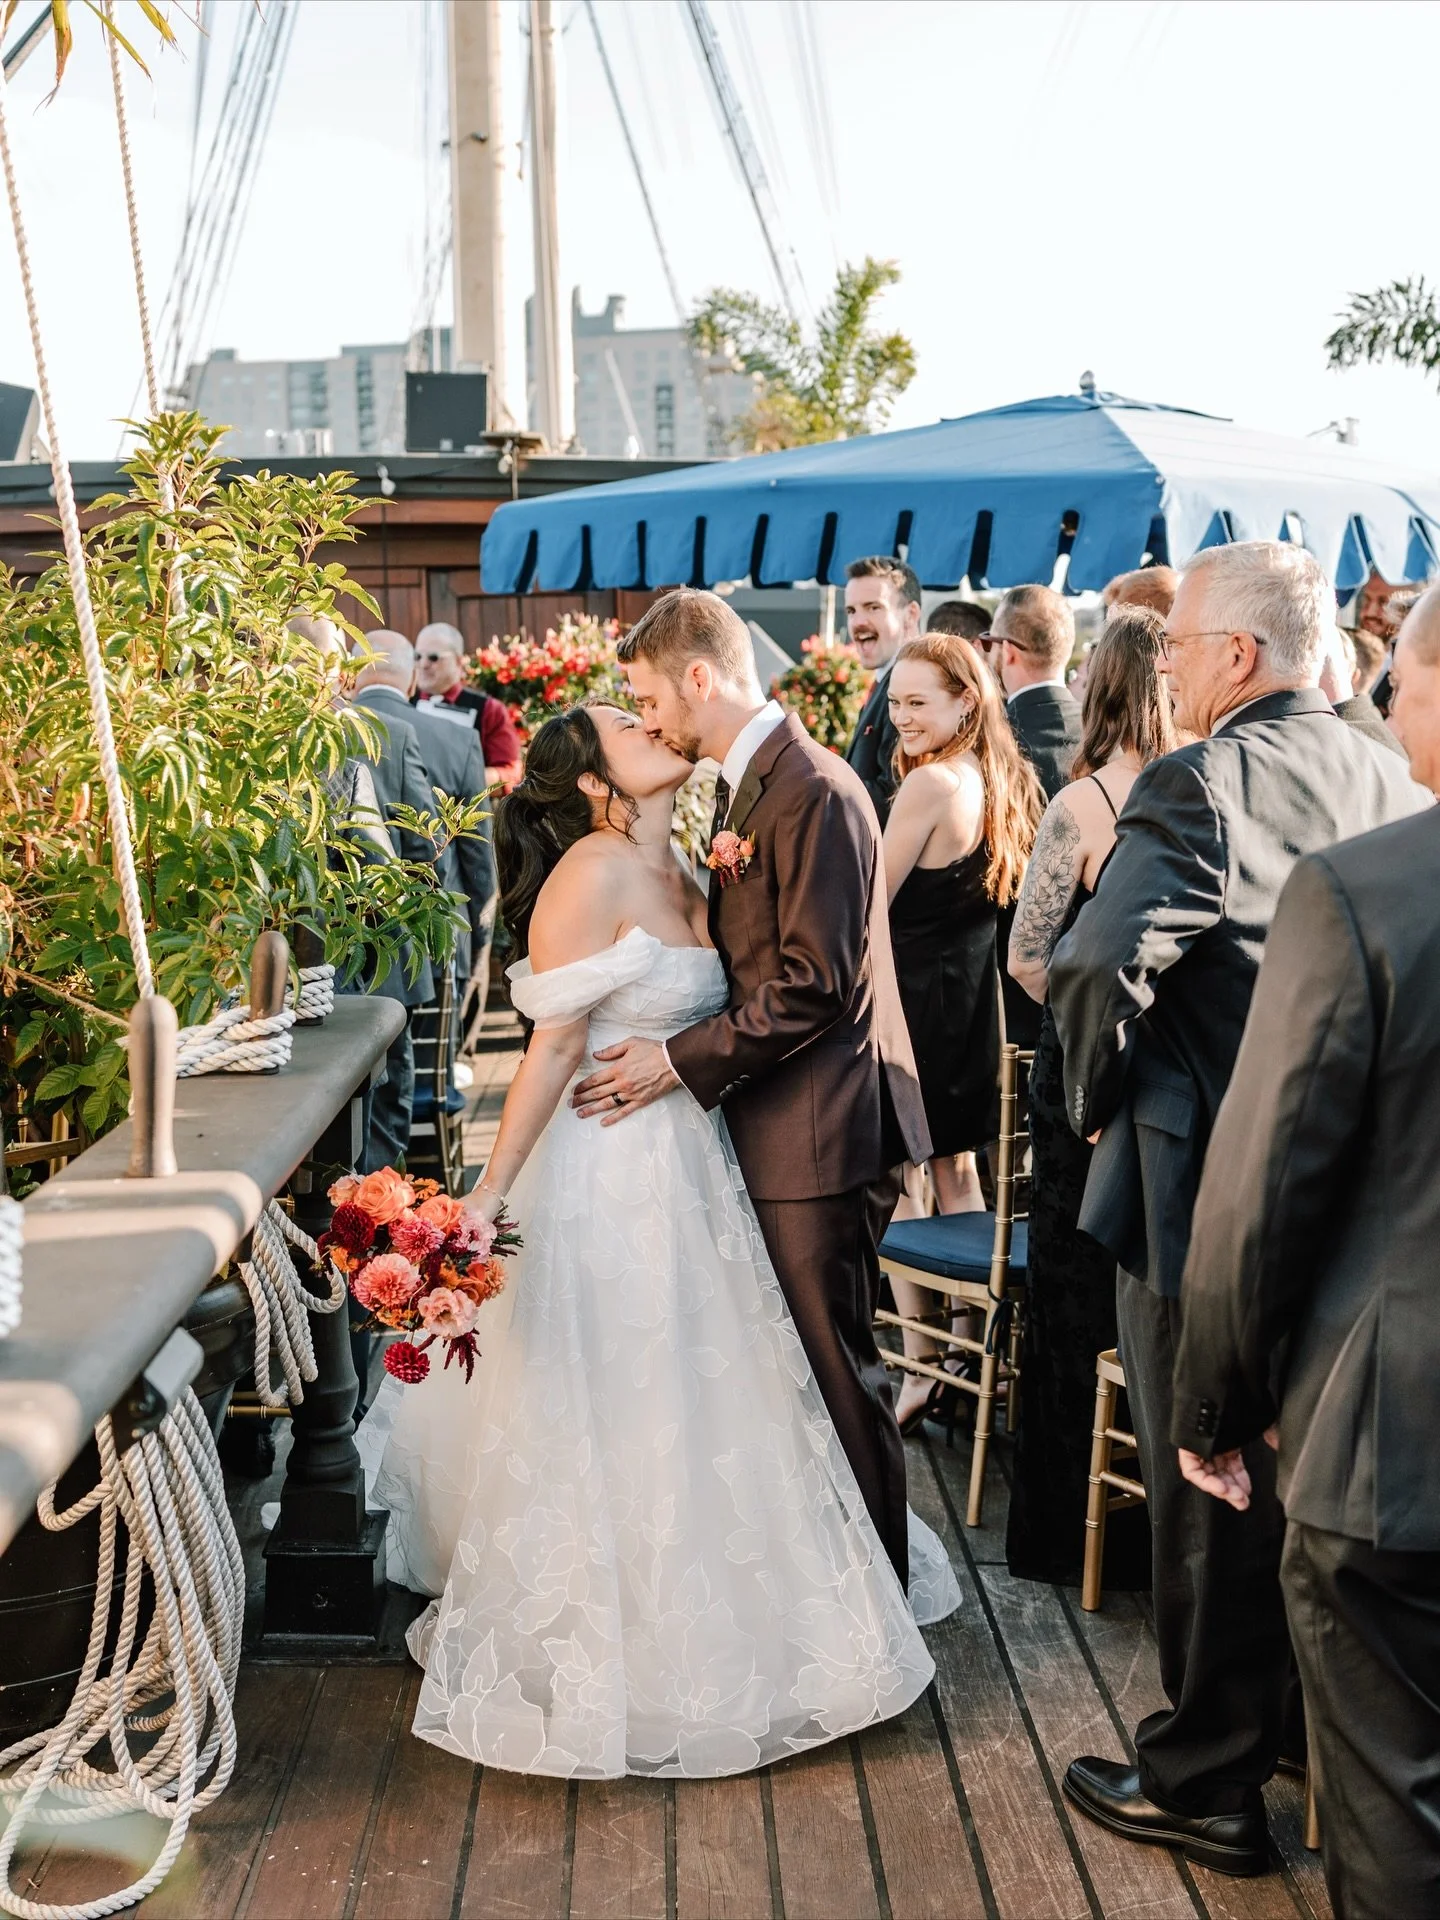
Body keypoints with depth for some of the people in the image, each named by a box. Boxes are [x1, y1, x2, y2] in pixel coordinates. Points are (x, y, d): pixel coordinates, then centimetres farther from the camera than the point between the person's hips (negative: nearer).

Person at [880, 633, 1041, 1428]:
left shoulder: (929, 783, -19)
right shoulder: (996, 779, 7)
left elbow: (874, 900, -15)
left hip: (918, 998, -9)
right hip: (970, 996, 9)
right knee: (955, 1172, 17)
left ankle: (921, 1368, 6)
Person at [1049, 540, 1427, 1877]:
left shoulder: (1199, 786, -18)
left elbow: (1097, 965, -29)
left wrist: (1097, 1100, -11)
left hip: (1205, 1186, -7)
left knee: (1207, 1491, 7)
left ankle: (1206, 1786, 23)